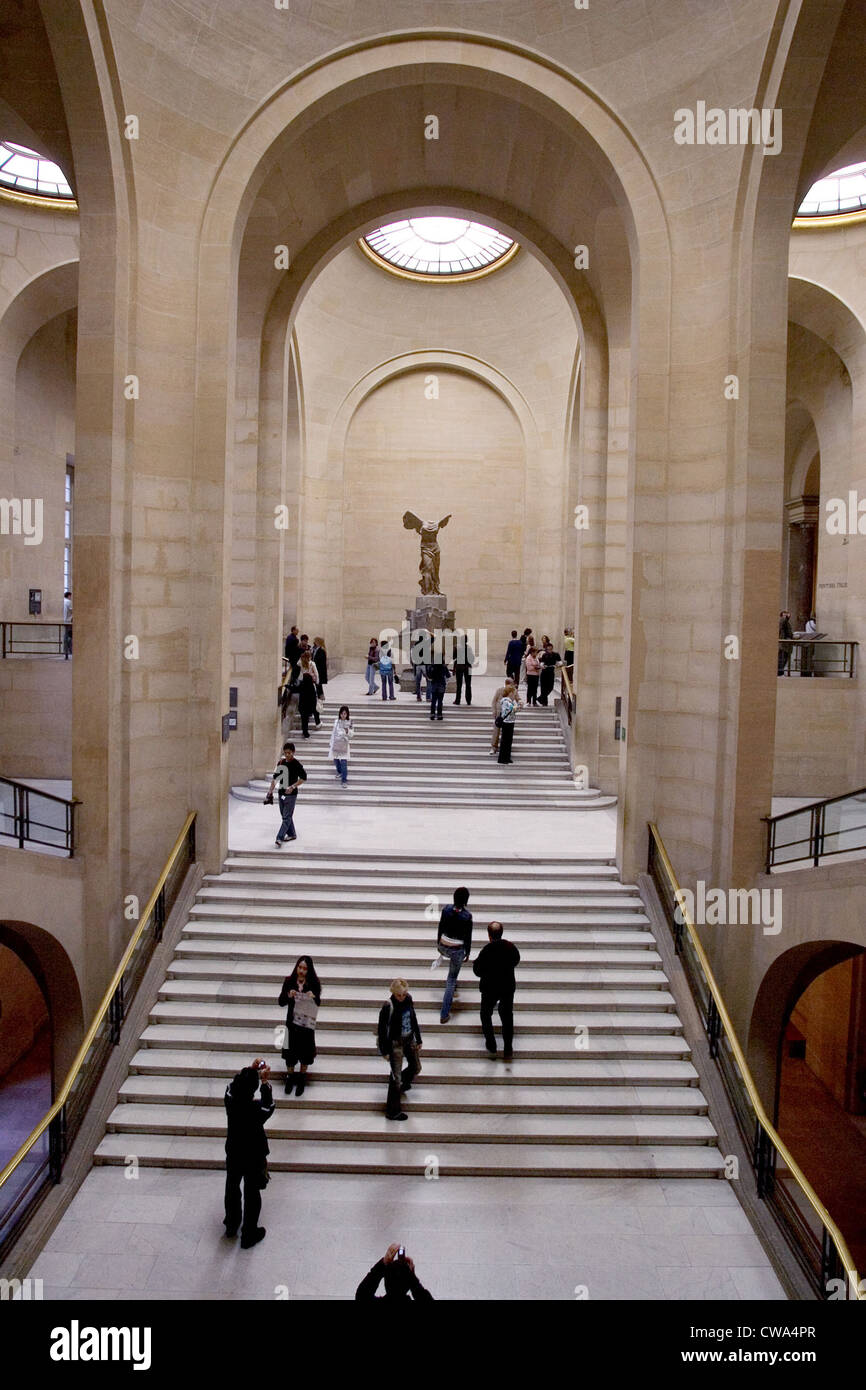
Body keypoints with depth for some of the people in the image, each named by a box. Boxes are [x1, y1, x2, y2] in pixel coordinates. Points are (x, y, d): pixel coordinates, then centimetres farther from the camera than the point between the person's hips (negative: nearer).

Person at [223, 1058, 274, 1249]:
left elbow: (235, 1083, -5)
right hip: (253, 1157, -3)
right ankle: (249, 1235, 32)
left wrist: (251, 1069, -3)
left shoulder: (230, 1100, -26)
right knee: (252, 1194, 17)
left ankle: (231, 1225, 48)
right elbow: (269, 1104, -10)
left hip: (233, 1154, 3)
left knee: (232, 1188, 27)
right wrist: (265, 1082, -9)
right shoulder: (257, 1110, -34)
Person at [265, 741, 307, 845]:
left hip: (291, 794, -7)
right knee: (285, 815, 16)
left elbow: (303, 778, -12)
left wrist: (292, 787, -19)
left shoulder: (296, 764, -12)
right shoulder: (281, 762, 6)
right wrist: (271, 790, 7)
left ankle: (279, 838, -14)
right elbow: (275, 777, 13)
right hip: (281, 792, 7)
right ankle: (291, 834, 30)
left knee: (287, 817, -8)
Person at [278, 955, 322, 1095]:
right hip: (292, 1021, 1)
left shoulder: (314, 983, -9)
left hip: (307, 1021, -1)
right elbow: (281, 1002, -4)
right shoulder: (289, 981, -7)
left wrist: (314, 997, -27)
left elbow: (318, 1004, -6)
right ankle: (290, 1077, 29)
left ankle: (302, 1079, 29)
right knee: (290, 1050, 7)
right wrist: (288, 996, -23)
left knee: (305, 1050, 9)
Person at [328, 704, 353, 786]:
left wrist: (348, 731, -24)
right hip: (336, 744, 4)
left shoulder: (349, 723, -5)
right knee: (336, 760, 13)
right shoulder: (336, 721, 3)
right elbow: (333, 732, 10)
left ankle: (344, 780, -7)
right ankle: (339, 772, 42)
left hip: (344, 745, -4)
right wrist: (331, 744, 11)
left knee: (344, 762, -10)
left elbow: (352, 735, -3)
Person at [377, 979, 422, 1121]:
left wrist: (418, 1040, 12)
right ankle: (393, 1111, 14)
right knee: (396, 1076, 0)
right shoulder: (388, 1007, -25)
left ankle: (403, 1083, 51)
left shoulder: (408, 999, -6)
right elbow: (382, 1029, -17)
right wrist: (385, 1051, -13)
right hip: (396, 1043, -6)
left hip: (409, 1040, 6)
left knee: (416, 1067, 20)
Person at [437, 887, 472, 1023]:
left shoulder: (446, 910, -11)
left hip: (443, 948, 4)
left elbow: (440, 929, 1)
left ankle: (452, 983, 52)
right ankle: (444, 1014, 13)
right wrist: (468, 952, 4)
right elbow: (468, 937, -11)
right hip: (458, 950, -4)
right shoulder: (467, 916, -21)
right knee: (451, 979, 11)